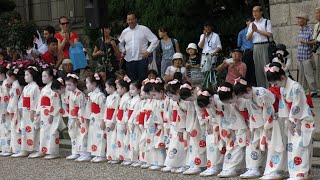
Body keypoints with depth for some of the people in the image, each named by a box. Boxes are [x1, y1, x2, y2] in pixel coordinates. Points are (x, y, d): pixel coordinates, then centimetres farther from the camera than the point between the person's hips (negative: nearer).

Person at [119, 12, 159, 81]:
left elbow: (155, 40, -2)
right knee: (131, 81, 5)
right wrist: (123, 50, 11)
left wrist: (148, 51, -8)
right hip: (129, 60, 4)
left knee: (142, 79, -7)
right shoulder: (124, 32, 12)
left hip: (141, 58, -4)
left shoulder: (144, 29, -1)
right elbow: (120, 43, 28)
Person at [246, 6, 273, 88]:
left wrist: (257, 30, -8)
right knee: (258, 68, 4)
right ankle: (260, 87, 8)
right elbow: (248, 38, 11)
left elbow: (269, 34, -8)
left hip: (264, 46, -5)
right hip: (255, 47, 5)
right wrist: (252, 31, -7)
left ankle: (269, 87, -8)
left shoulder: (266, 22, 3)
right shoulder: (251, 24, 17)